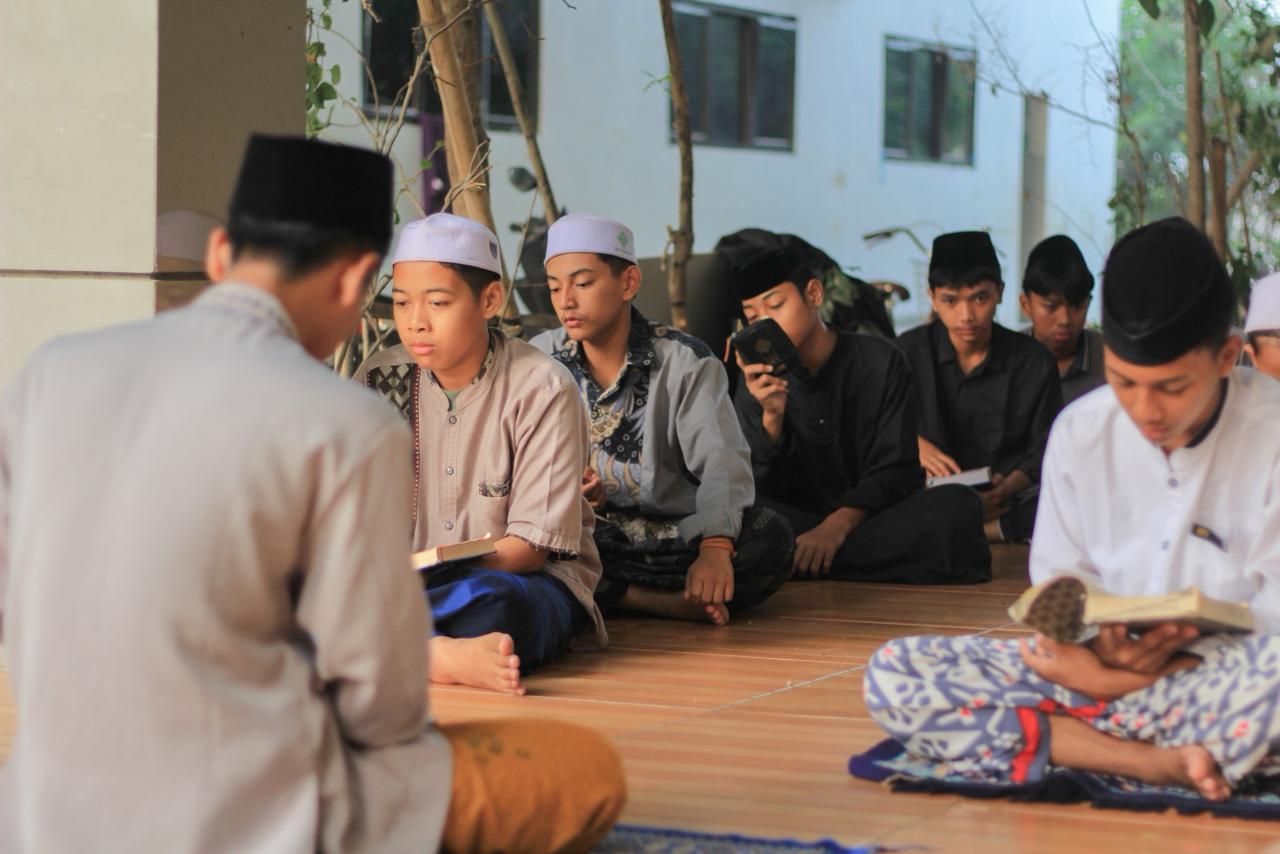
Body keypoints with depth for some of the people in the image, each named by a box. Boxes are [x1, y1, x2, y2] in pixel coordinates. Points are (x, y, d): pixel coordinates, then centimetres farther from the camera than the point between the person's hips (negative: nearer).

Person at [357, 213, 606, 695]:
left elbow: (531, 545, -12)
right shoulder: (380, 380, 4)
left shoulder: (542, 390, -9)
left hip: (533, 579, -4)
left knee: (486, 601, -40)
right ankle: (445, 655, -39)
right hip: (418, 581, 4)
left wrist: (433, 568, -29)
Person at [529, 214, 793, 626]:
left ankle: (609, 600, -33)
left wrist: (716, 549, -35)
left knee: (771, 536, -30)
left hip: (678, 543, -1)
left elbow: (722, 461, -16)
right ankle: (660, 602, -29)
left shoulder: (685, 361, -3)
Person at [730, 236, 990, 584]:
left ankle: (788, 560, -27)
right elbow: (760, 490, -6)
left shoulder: (880, 362, -2)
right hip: (799, 523, 0)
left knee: (958, 505, -32)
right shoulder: (759, 382, 3)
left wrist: (837, 526, -24)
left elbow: (892, 471, -7)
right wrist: (771, 416, -24)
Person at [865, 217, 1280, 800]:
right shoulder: (1080, 431, 3)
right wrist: (1100, 645, -17)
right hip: (1096, 670, 5)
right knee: (892, 673, -18)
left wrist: (1114, 679, -19)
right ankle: (1158, 762, -27)